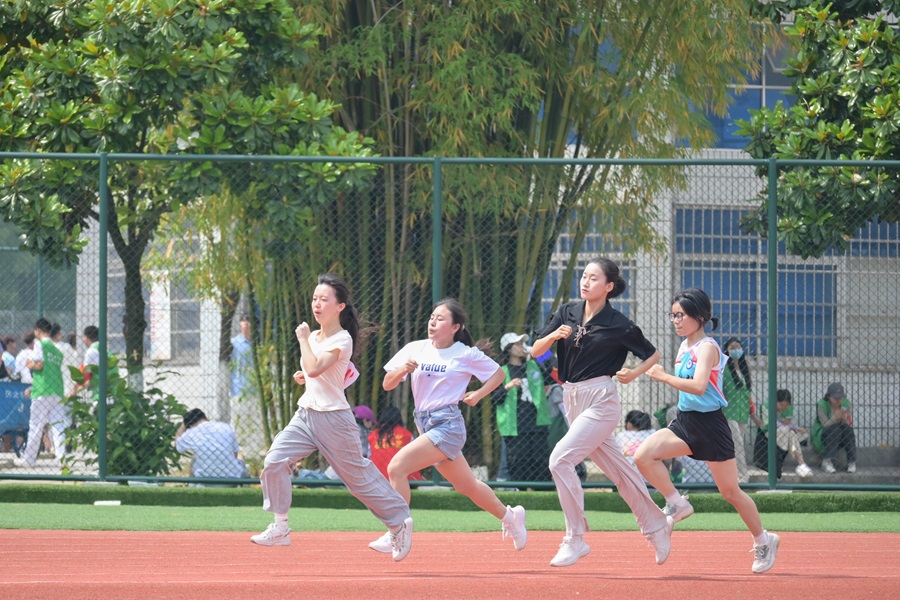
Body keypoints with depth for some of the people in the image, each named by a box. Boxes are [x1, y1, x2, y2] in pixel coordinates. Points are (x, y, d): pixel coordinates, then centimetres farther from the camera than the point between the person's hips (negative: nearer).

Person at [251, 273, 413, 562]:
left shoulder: (342, 339, -13)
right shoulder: (314, 337, 12)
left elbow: (315, 368, -27)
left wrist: (303, 339, -14)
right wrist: (303, 378, 8)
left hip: (333, 418, -7)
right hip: (305, 415, 7)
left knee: (359, 477, 2)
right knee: (274, 461, -13)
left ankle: (399, 522, 22)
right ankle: (280, 529, -8)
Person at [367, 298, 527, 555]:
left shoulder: (467, 354, -5)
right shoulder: (415, 349, 4)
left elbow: (498, 374, 10)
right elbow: (387, 385, 4)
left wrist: (477, 395, -3)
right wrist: (401, 370, -15)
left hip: (448, 425, -6)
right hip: (424, 424, 6)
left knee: (397, 466, -22)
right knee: (465, 485, 19)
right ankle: (509, 516, 42)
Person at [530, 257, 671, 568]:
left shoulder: (619, 325, -7)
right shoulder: (567, 313, 5)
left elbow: (653, 355, 6)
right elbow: (535, 352, 2)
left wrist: (633, 373, -11)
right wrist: (554, 336, -17)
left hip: (601, 400, -6)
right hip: (573, 401, 6)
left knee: (560, 459, -20)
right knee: (619, 471, 14)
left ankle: (575, 539, -14)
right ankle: (657, 526, 30)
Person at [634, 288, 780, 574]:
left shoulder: (707, 347, -14)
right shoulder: (684, 347, 11)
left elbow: (698, 386, -28)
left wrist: (664, 377, -22)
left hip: (709, 424, -7)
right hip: (684, 422, 7)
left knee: (730, 491, 1)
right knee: (643, 456, -17)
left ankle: (763, 541, 19)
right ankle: (677, 505, -1)